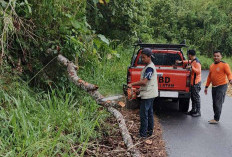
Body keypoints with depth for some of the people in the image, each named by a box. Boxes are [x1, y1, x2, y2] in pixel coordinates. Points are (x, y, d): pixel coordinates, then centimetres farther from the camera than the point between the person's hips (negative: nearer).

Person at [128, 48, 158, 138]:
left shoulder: (150, 68, -18)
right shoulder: (148, 66, 14)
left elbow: (144, 82, -26)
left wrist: (132, 84, -25)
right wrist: (140, 89, 15)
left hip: (148, 95, -11)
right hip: (149, 94, 11)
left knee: (143, 114, -7)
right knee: (149, 113, 17)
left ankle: (143, 134, -2)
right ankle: (149, 131, 27)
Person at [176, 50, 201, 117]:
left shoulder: (196, 62, -18)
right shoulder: (192, 61, 12)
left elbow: (198, 71, -27)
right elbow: (189, 61, 34)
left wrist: (191, 67, -32)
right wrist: (181, 61, 32)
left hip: (196, 82, -10)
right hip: (192, 82, 10)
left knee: (196, 97, -5)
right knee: (192, 97, 15)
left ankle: (198, 112, 0)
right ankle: (193, 110, 24)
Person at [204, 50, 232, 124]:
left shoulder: (224, 65, -9)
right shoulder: (211, 66, 13)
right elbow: (209, 77, 19)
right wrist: (206, 86, 18)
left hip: (222, 86, -7)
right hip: (214, 87, 7)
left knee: (218, 103, -8)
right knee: (214, 103, 10)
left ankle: (216, 119, -2)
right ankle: (216, 118, 19)